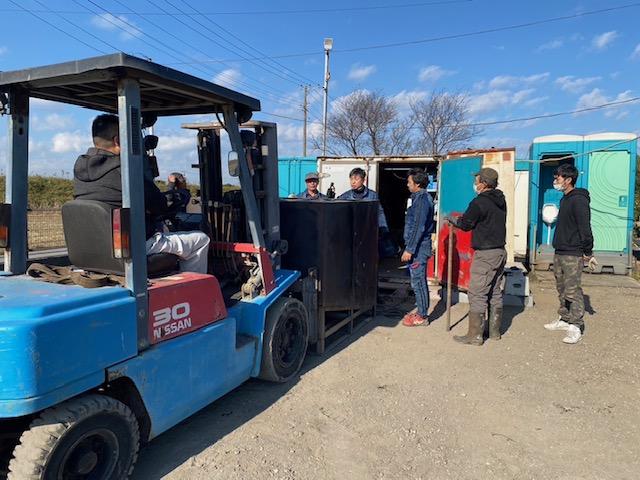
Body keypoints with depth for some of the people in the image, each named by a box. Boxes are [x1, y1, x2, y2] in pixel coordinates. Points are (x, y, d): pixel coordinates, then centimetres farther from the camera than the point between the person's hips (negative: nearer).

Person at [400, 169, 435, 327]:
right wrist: (409, 247, 22)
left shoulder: (422, 200, -17)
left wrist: (409, 249, -21)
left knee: (418, 281, -2)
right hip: (419, 247, 10)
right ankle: (420, 309, 28)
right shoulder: (422, 198, 14)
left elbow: (419, 227, -22)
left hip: (418, 248, -10)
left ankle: (422, 316, 6)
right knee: (418, 281, 17)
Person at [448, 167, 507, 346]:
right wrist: (462, 218, 16)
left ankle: (475, 335, -1)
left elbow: (465, 224, -7)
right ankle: (494, 331, 24)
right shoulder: (500, 201, 11)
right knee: (495, 293, 15)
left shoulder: (479, 202, -15)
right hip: (500, 251, 9)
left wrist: (453, 220, 14)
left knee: (477, 294, -4)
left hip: (485, 254, -9)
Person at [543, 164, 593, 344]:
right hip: (559, 253, 10)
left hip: (573, 255, -10)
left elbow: (585, 228, -17)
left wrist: (588, 252, -14)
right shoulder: (564, 199, 15)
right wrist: (559, 246, 18)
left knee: (573, 291, -7)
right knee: (562, 289, 16)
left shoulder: (579, 200, -15)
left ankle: (576, 327, 0)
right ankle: (564, 319, 27)